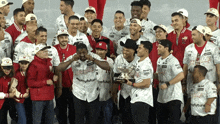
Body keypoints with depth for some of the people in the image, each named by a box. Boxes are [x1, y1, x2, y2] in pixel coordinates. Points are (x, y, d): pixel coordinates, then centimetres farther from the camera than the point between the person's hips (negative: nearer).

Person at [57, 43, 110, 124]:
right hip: (78, 93, 0)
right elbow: (60, 68, -19)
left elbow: (107, 67, -21)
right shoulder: (73, 58, -10)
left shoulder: (94, 57, -11)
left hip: (92, 93, 0)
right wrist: (72, 60, -30)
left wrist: (93, 60, -31)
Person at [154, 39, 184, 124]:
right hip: (162, 97, 9)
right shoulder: (159, 60, 13)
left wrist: (167, 84, -26)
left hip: (173, 97, -9)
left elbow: (181, 75, -26)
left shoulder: (173, 60, -16)